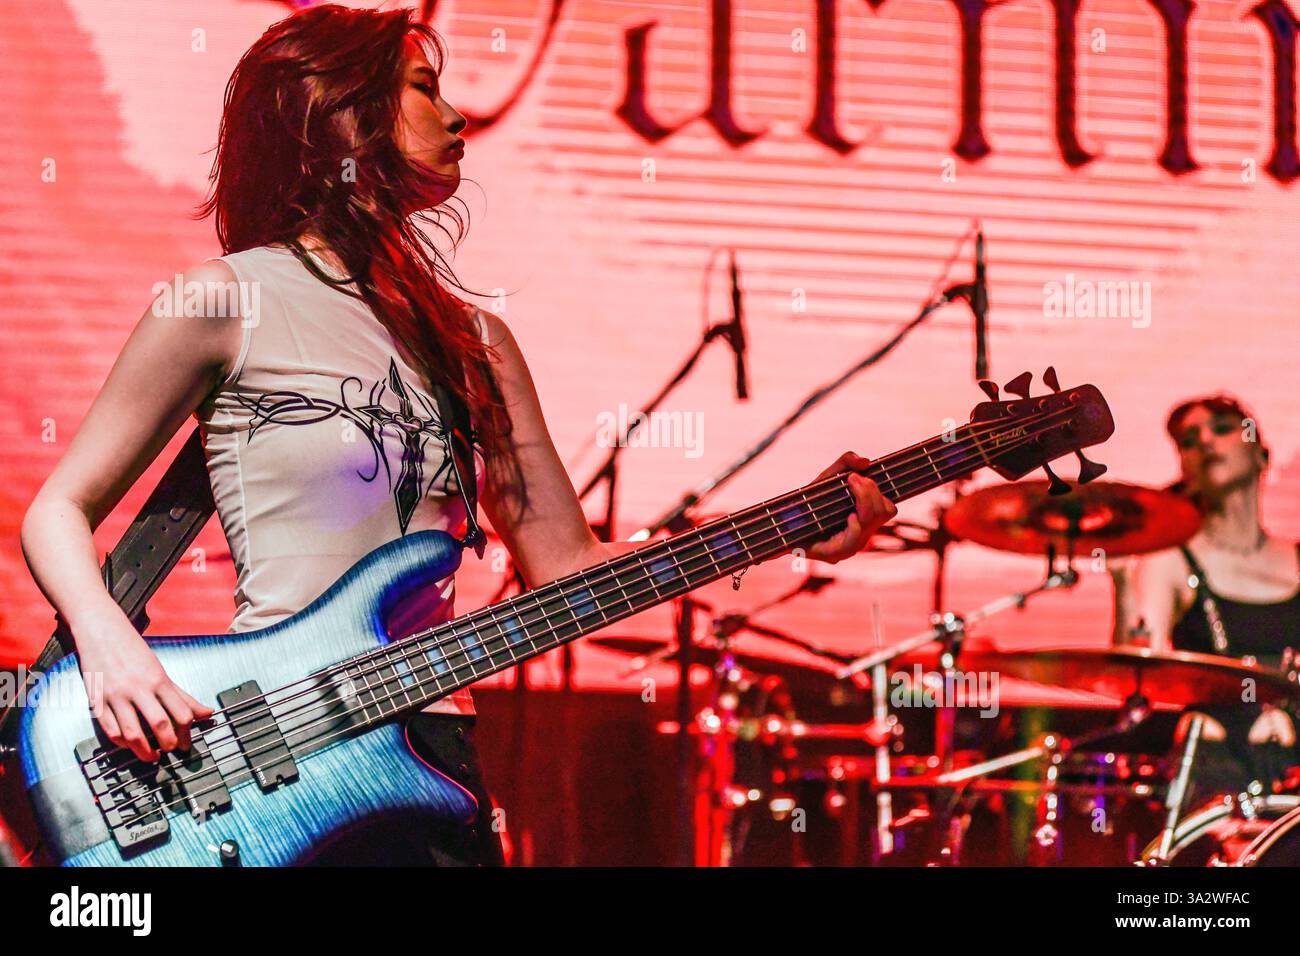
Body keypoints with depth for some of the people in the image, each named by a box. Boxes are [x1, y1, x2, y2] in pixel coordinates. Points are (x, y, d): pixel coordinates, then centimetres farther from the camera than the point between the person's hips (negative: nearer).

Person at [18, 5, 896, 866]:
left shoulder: (475, 340, 14)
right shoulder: (227, 301, -2)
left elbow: (566, 565, 10)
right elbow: (59, 511, 2)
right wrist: (109, 645, -18)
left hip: (427, 759, 6)